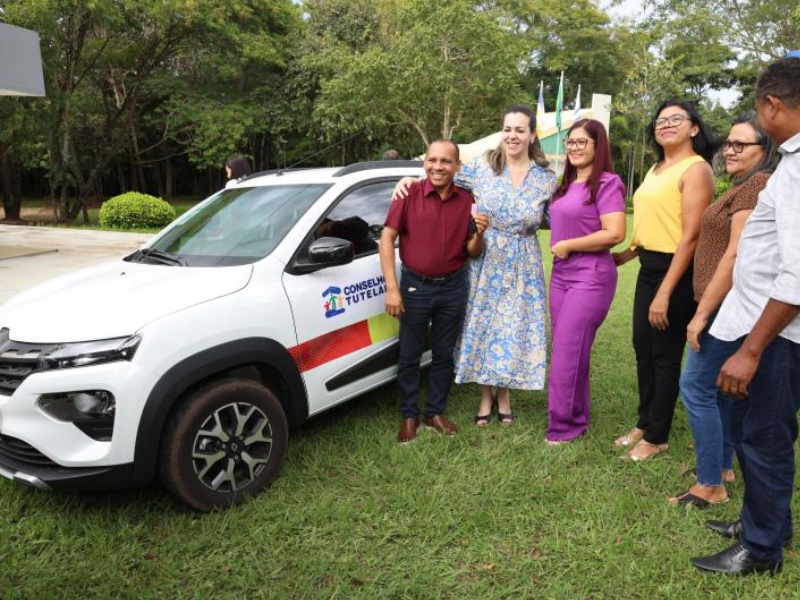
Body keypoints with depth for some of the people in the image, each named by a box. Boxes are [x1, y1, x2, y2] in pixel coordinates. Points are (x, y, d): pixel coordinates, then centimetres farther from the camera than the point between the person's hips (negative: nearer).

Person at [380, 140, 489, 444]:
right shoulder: (410, 194, -10)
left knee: (444, 354, 13)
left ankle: (435, 412, 30)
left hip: (453, 287, 3)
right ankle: (409, 416, 23)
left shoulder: (466, 201, -1)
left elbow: (472, 252, 5)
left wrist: (478, 234, -18)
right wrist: (392, 288, -15)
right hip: (415, 286, -2)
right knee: (410, 355, 7)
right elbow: (387, 238, -10)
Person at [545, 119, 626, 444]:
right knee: (568, 352, 13)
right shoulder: (568, 184, 14)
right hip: (560, 275, 8)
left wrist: (568, 245, -14)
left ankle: (564, 426, 10)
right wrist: (559, 247, 9)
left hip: (590, 277, -8)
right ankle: (576, 418, 27)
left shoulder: (607, 183, -11)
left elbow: (615, 234, -20)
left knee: (567, 354, -4)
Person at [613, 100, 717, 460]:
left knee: (665, 356, 3)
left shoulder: (696, 168, -13)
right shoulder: (656, 170, 15)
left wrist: (665, 293, -22)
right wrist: (624, 256, 19)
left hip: (676, 271, -9)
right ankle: (644, 423, 32)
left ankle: (657, 437, 18)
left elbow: (690, 236, -19)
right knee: (643, 349, 16)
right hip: (648, 268, 9)